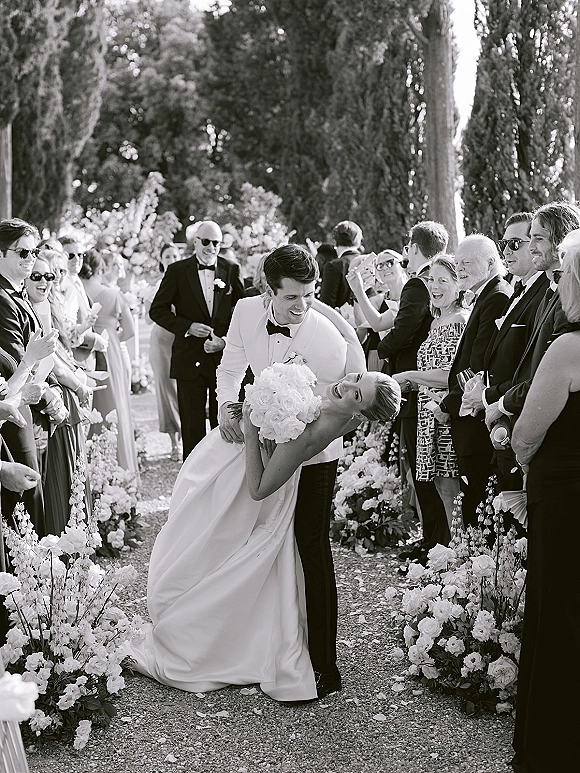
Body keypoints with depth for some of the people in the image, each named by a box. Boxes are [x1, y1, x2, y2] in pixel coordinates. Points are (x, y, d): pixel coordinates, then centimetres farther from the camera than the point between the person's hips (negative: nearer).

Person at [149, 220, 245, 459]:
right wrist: (187, 327, -12)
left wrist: (225, 340, -9)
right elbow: (157, 310, 1)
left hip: (225, 357, 1)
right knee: (192, 426, 5)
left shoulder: (232, 270, 5)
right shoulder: (177, 271, 1)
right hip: (190, 358, -1)